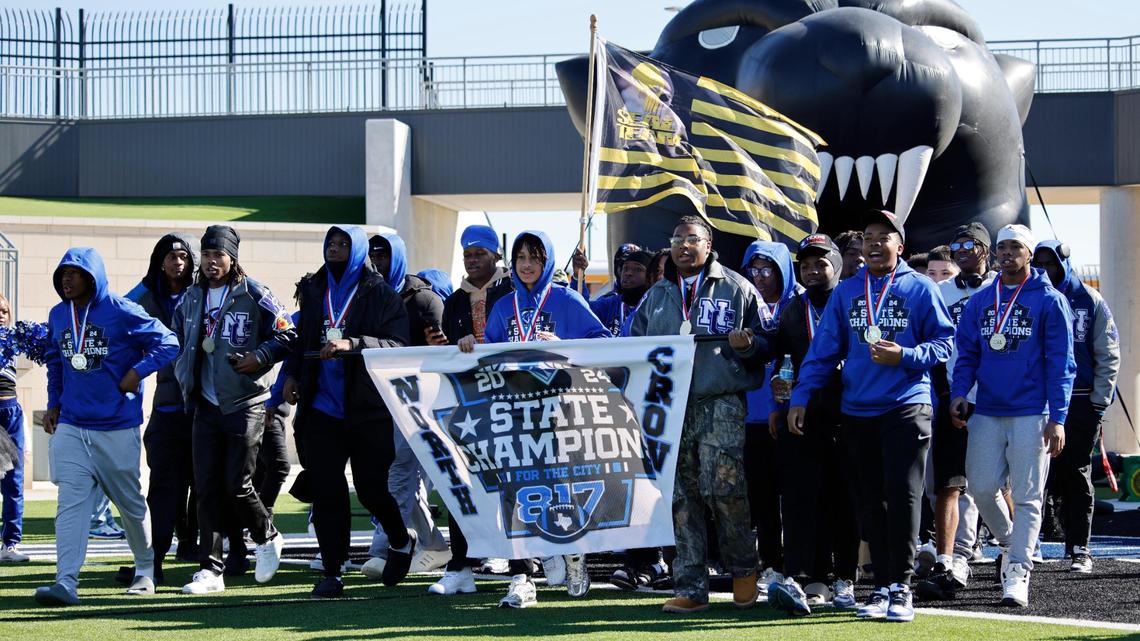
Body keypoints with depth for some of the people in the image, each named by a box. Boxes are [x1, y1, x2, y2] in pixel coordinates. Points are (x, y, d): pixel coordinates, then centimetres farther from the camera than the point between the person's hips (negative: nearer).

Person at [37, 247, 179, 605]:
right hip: (70, 426, 4)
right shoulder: (58, 316, 7)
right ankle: (66, 582, -16)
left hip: (117, 428, -4)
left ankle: (146, 569, 30)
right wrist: (54, 404, 14)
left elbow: (168, 343, -7)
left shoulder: (122, 313, -10)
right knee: (70, 502, -9)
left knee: (131, 501, 10)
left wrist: (137, 372, -17)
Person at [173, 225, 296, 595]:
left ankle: (267, 538, 20)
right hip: (205, 407, 5)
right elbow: (178, 340, 28)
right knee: (207, 488, 1)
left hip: (245, 404, -5)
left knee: (237, 484, -8)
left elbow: (286, 337, -4)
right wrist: (185, 377, 18)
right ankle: (210, 569, 3)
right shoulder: (192, 299, 13)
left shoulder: (254, 296, -4)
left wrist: (259, 357, -17)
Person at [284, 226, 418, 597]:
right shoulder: (314, 290, 14)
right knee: (326, 490, -1)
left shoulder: (380, 294, -2)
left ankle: (401, 541, 30)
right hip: (321, 407, 4)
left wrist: (352, 345, -25)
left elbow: (398, 344, -13)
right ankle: (332, 572, 4)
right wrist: (293, 374, 10)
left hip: (367, 409, -4)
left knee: (371, 487, 0)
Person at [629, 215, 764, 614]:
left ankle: (743, 569, 9)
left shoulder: (736, 288, 7)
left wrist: (746, 343, -13)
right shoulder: (656, 296, 20)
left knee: (722, 487, -13)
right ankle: (690, 588, 4)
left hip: (721, 404, -4)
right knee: (682, 498, 2)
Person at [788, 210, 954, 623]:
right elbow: (823, 351, 10)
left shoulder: (919, 289, 2)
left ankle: (901, 585, -4)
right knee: (873, 502, 6)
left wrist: (904, 356, -15)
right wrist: (800, 397, 2)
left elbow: (943, 342, 1)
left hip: (907, 408, -4)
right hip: (857, 413, 4)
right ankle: (882, 586, 11)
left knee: (902, 495, -10)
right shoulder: (846, 292, 11)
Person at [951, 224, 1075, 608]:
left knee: (1026, 496, -4)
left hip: (1032, 414, -4)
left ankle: (1018, 573, -2)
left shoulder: (1049, 301, 0)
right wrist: (959, 393, -4)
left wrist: (1057, 418, -10)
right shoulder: (979, 302, 12)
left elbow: (1061, 363, -3)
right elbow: (966, 355, 14)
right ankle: (1009, 543, 27)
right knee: (982, 487, 1)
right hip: (987, 413, 4)